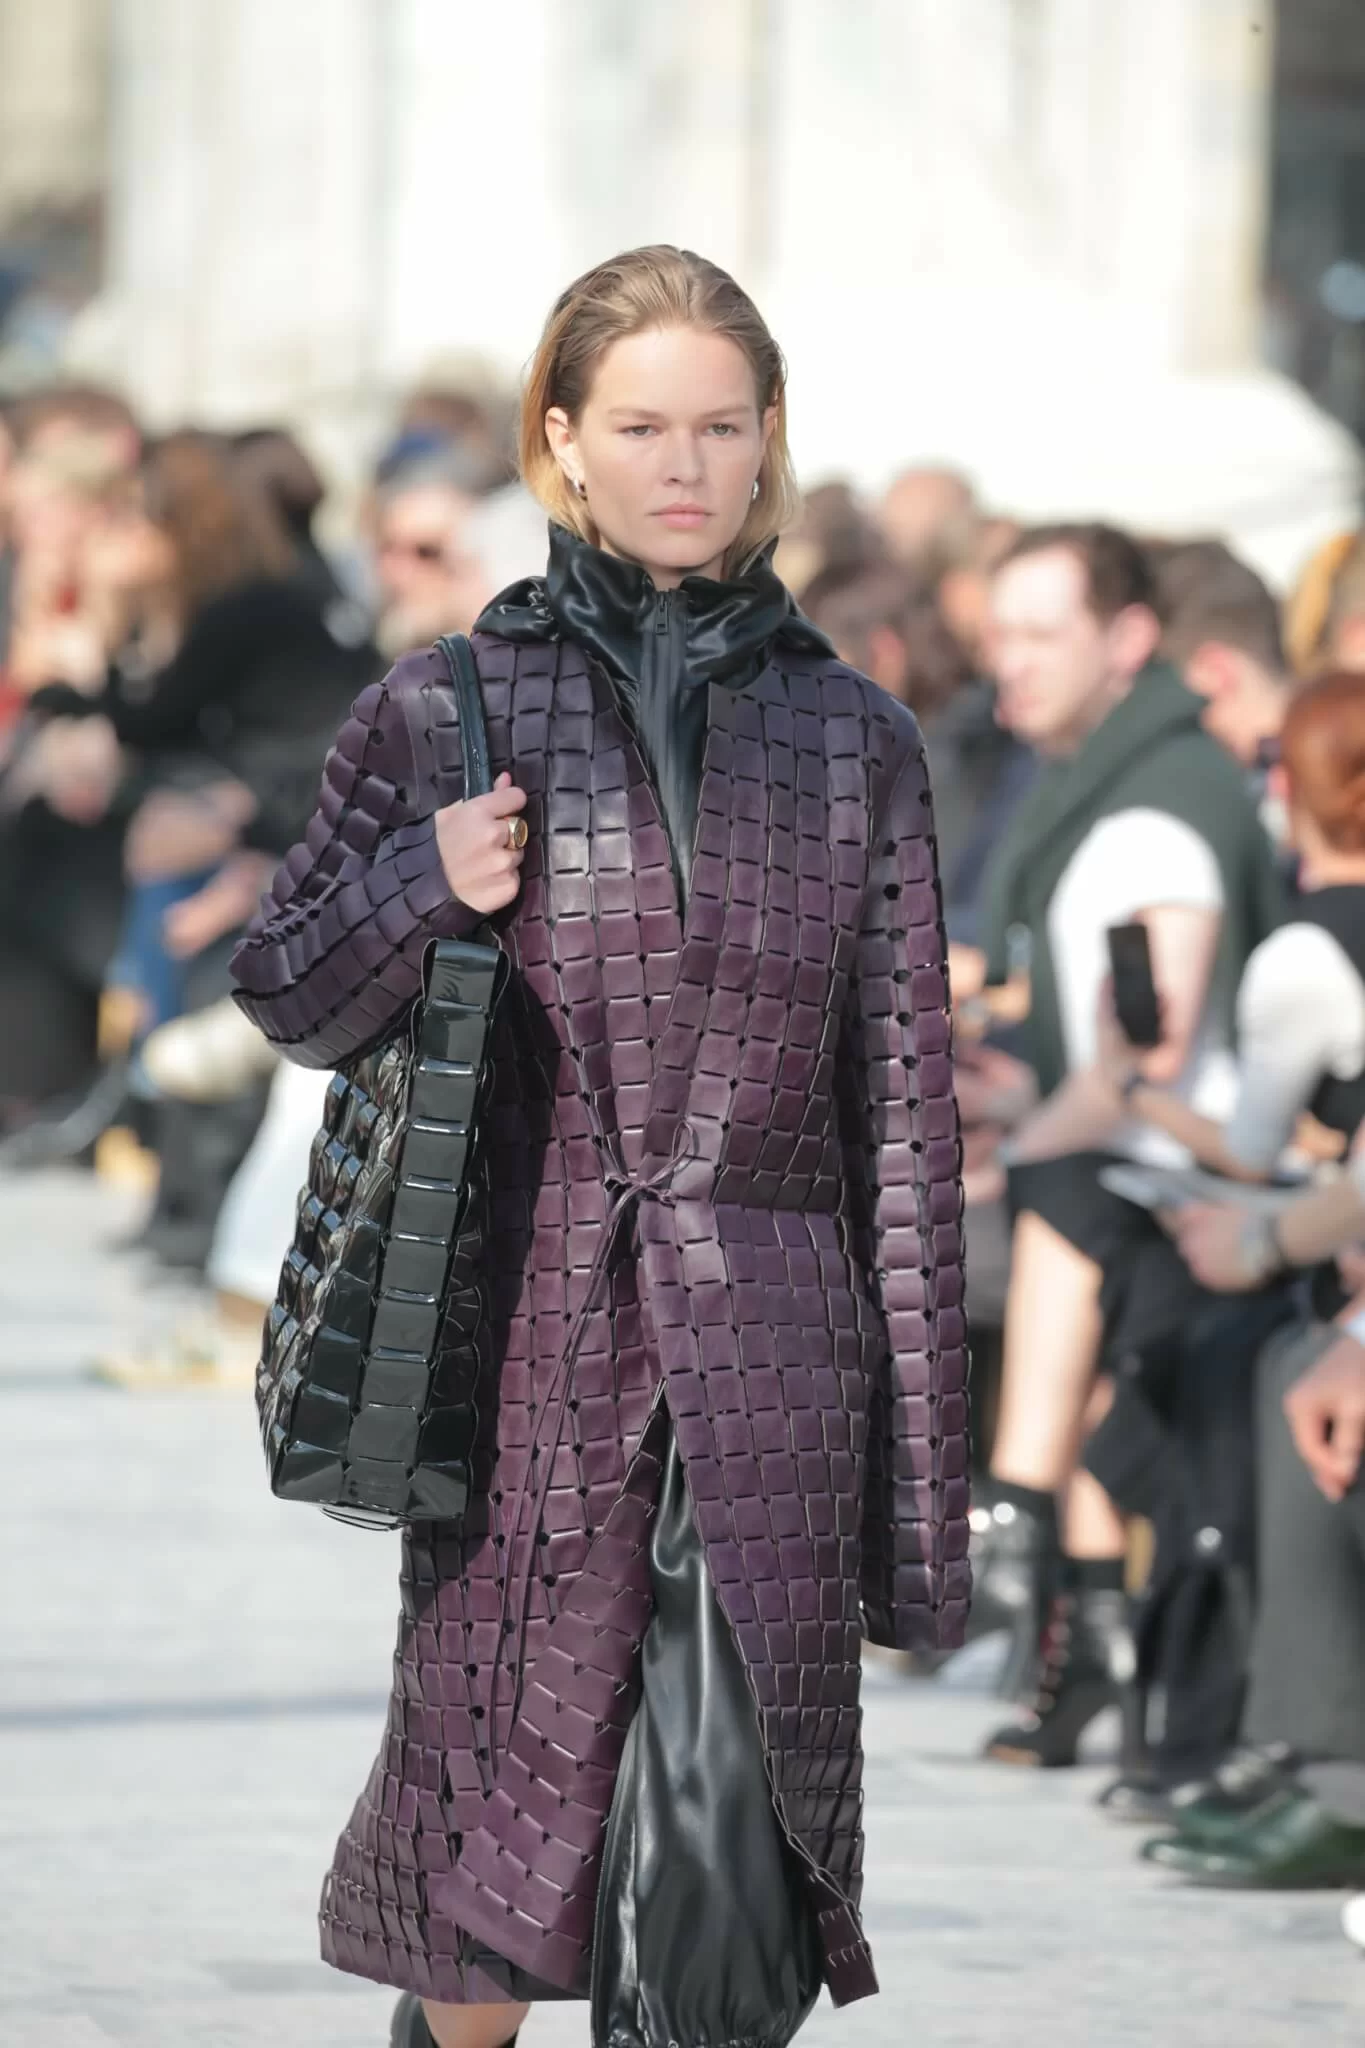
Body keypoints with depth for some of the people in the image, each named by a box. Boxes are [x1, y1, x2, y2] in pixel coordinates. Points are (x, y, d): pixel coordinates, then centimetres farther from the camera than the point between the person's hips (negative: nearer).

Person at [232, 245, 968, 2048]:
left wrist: (922, 1491, 6)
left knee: (726, 1871, -9)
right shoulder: (449, 711, 4)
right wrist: (423, 884, -11)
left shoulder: (856, 742, 7)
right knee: (493, 1821, 4)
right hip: (528, 1350, 0)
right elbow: (291, 1001, 12)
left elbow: (903, 1114, 8)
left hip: (765, 1373, 0)